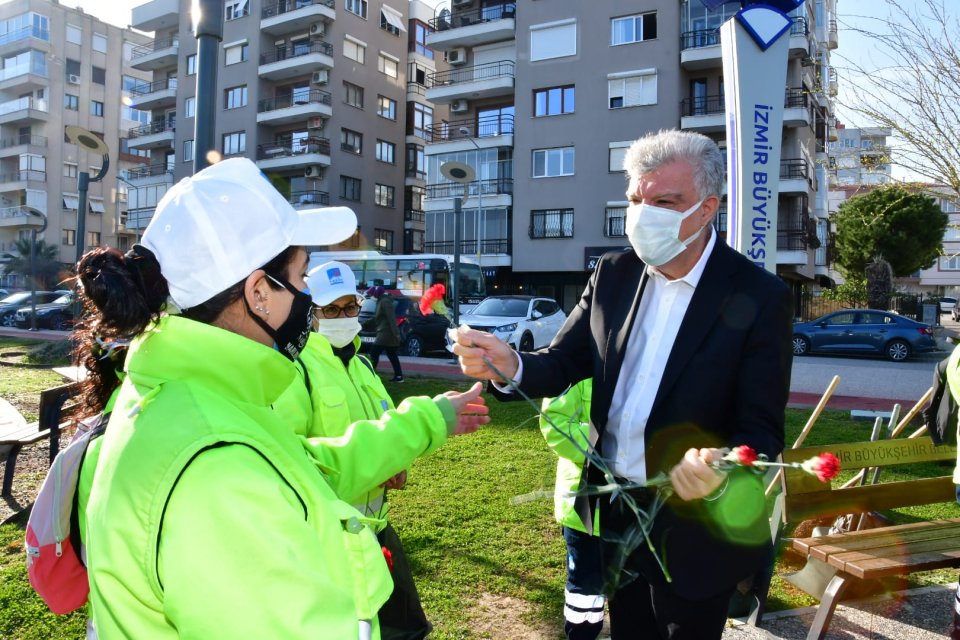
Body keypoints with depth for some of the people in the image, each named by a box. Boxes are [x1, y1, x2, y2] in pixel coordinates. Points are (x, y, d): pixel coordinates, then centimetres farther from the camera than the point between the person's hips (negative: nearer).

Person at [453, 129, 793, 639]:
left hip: (693, 529, -4)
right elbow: (562, 363, -1)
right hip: (613, 515, 4)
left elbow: (761, 431, -16)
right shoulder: (613, 274, -2)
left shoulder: (759, 298, -16)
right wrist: (510, 365, -24)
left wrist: (720, 470, -38)